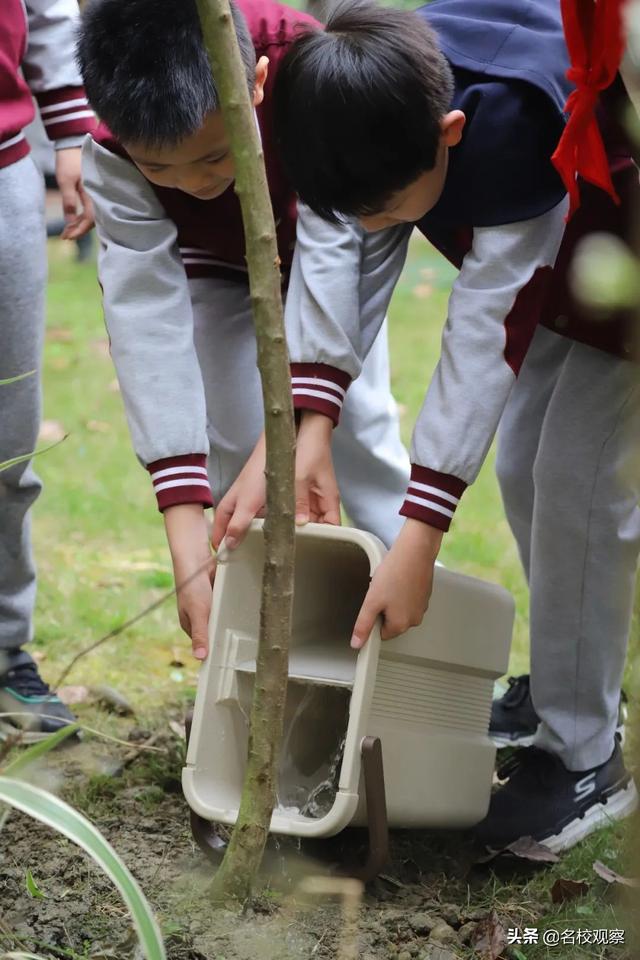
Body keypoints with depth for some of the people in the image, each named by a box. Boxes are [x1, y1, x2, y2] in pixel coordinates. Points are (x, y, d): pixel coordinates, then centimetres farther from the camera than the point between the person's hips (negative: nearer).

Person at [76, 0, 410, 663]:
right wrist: (186, 536, -50)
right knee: (237, 440, -13)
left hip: (330, 243, -1)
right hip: (218, 271, 1)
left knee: (355, 424, -12)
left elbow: (328, 258, -42)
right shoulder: (113, 159, -37)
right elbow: (147, 322, -43)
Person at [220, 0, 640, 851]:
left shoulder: (511, 125, -43)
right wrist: (304, 425, -39)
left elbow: (489, 329, -41)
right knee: (522, 468, 9)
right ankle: (569, 686, 27)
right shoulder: (383, 107, -24)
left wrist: (420, 539, -41)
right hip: (557, 245, 8)